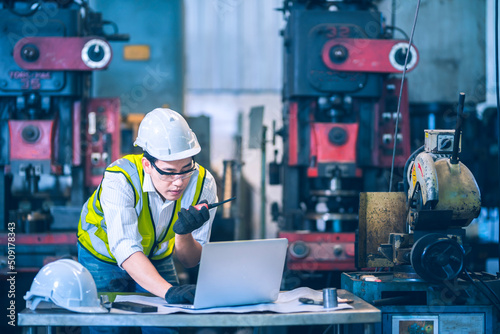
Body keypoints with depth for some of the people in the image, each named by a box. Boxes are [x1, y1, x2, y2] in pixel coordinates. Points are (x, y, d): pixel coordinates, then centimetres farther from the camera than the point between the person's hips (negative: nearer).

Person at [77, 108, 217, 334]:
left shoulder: (203, 184, -26)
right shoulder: (119, 180, -37)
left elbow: (190, 261, -20)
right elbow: (126, 251, -47)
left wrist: (184, 234, -42)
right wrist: (169, 291, -61)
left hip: (157, 257, 3)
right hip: (102, 258, -3)